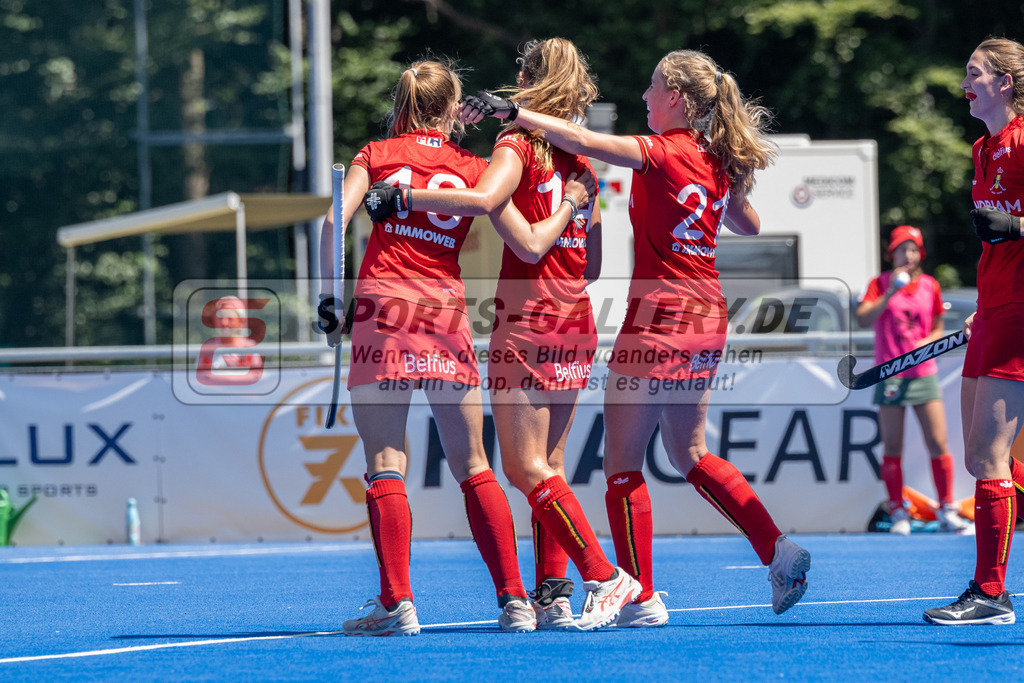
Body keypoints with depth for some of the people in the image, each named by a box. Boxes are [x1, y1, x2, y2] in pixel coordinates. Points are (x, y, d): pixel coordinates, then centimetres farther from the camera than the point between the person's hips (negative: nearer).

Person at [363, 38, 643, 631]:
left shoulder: (518, 146, -8)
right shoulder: (581, 163, 13)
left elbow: (483, 197, -29)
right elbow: (592, 266, 15)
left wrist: (401, 197, -23)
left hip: (528, 319, -7)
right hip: (576, 319, 7)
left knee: (527, 467, -5)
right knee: (549, 465, 9)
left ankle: (607, 578, -12)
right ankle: (552, 593, 4)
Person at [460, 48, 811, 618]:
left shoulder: (663, 153, -14)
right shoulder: (717, 162, 8)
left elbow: (582, 141, -24)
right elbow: (749, 226, 25)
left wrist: (514, 112, -22)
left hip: (661, 315, -8)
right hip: (708, 316, 8)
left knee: (623, 459, 0)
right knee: (691, 453, 20)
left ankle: (641, 596, -1)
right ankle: (780, 552, 10)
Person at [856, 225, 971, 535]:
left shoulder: (930, 286, 7)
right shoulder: (880, 283, 1)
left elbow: (938, 329, 13)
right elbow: (863, 318, -14)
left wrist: (926, 342, -8)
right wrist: (890, 293, -23)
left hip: (924, 373, 2)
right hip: (890, 374, -2)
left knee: (938, 444, -3)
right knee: (892, 448, 0)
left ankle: (947, 511, 4)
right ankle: (898, 514, 7)